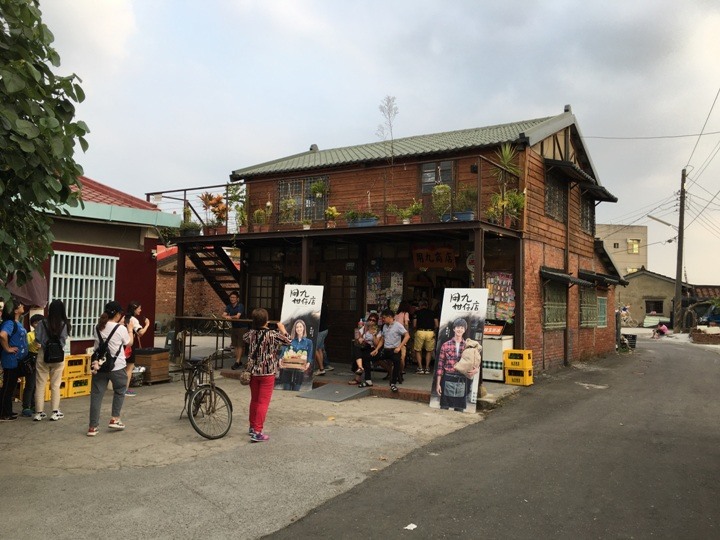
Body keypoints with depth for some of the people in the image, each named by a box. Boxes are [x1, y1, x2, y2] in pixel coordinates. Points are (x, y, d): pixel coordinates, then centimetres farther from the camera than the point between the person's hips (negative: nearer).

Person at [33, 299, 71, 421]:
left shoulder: (43, 323, -8)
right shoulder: (65, 325, -8)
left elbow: (37, 339, -7)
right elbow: (63, 340, -9)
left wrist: (45, 342, 12)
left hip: (43, 355, 0)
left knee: (40, 385, 9)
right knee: (55, 385, 10)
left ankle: (39, 412, 13)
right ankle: (55, 412, 12)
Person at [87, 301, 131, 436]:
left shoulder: (98, 328, 3)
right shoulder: (121, 329, -11)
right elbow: (128, 343, 5)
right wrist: (129, 329, 16)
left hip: (99, 366, 4)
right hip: (116, 367, -4)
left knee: (96, 395, 6)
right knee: (119, 392, 20)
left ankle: (92, 427, 7)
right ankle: (114, 419, 21)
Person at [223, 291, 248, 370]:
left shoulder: (240, 306, -15)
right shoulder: (229, 306, 6)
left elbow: (237, 316, -26)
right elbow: (223, 315, -5)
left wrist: (229, 317, -13)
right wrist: (226, 317, -27)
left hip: (242, 327, -7)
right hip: (234, 327, 7)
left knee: (240, 346, -6)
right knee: (235, 346, 8)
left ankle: (237, 362, -8)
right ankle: (239, 361, 16)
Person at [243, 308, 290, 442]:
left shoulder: (251, 333, 1)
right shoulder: (272, 334, -16)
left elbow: (244, 338, 23)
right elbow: (287, 341, -5)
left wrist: (255, 328, 26)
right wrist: (282, 330, 10)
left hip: (253, 372, 6)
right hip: (267, 373, -6)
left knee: (254, 400, 20)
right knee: (263, 403, -2)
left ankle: (252, 427, 32)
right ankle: (257, 433, -4)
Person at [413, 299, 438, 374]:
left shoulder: (417, 312, 9)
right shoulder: (432, 312, 12)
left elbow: (414, 325, 3)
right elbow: (437, 325, 7)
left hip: (420, 332, -1)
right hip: (430, 332, 2)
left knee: (418, 350, 14)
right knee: (429, 351, 17)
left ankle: (420, 368, 7)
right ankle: (427, 368, 12)